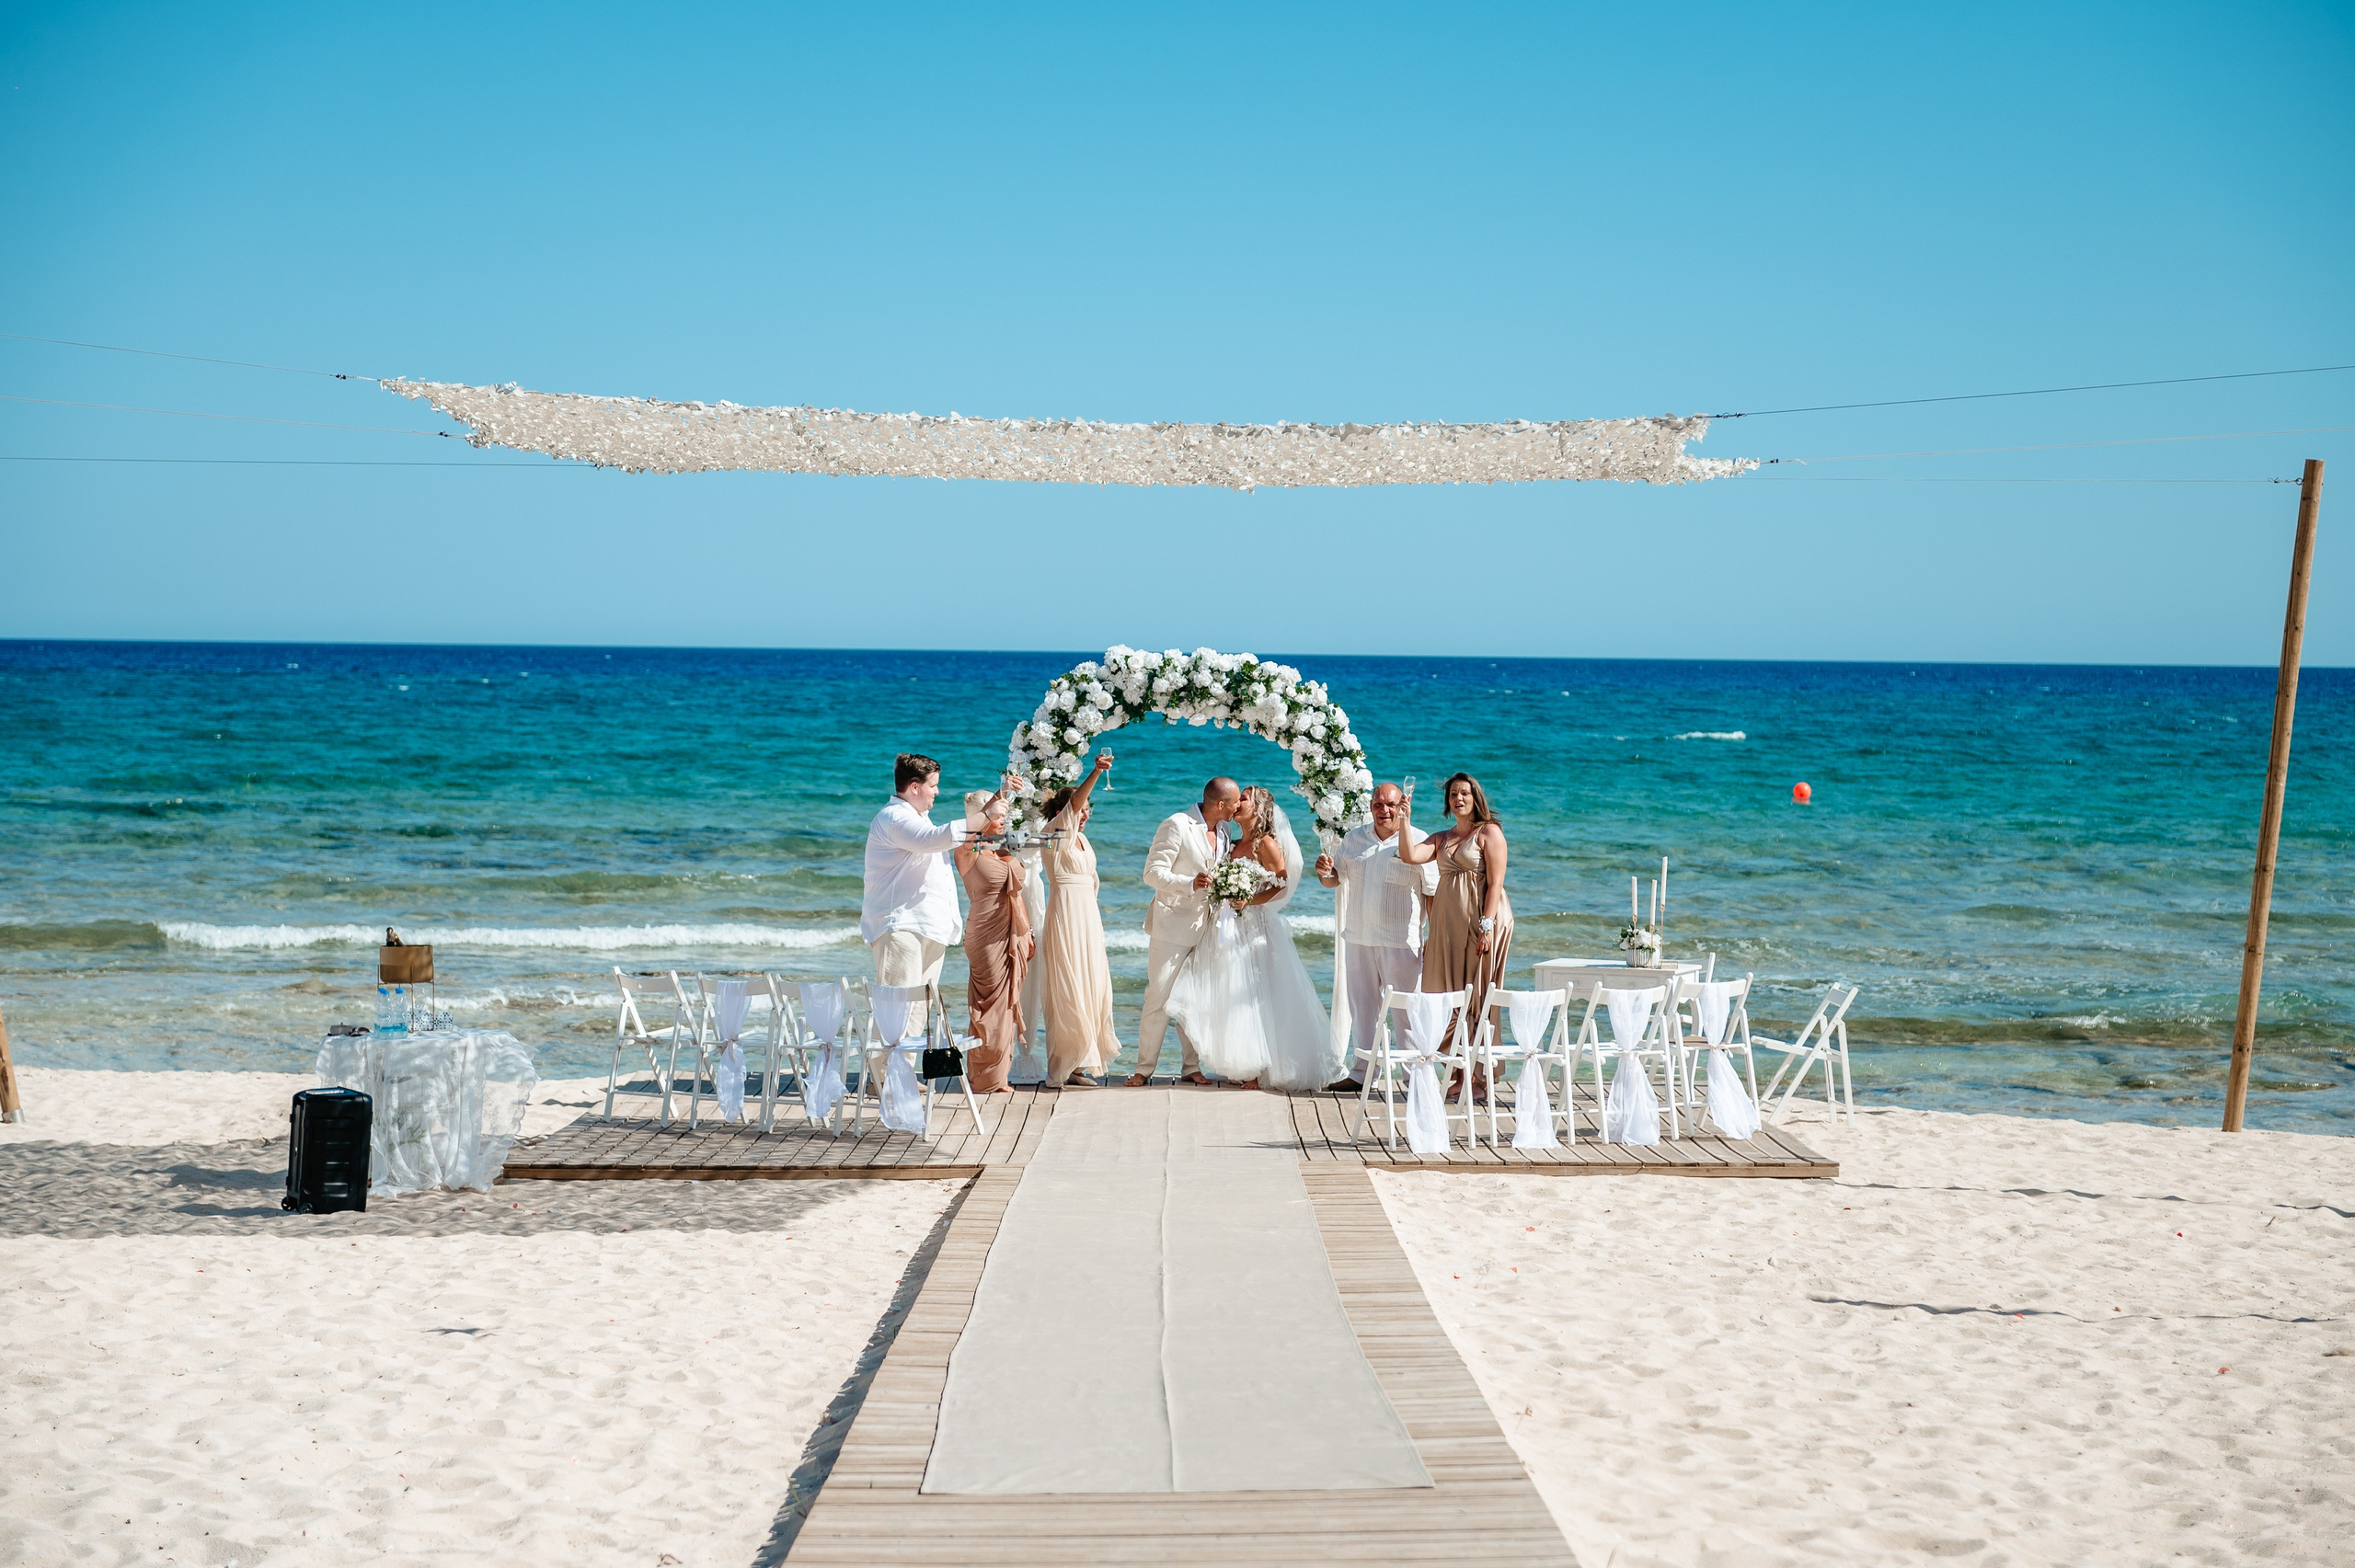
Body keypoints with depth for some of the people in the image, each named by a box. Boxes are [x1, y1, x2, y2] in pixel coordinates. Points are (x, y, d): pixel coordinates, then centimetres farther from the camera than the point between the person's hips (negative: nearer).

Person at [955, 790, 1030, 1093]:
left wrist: (1026, 932, 18)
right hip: (987, 938, -7)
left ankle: (996, 1075, 17)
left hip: (1013, 938, 7)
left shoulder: (1006, 850, 14)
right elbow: (965, 831, -33)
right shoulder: (969, 852, -8)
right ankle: (985, 1080, 2)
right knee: (989, 1006, -4)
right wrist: (996, 800, -34)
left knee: (1006, 1005, 9)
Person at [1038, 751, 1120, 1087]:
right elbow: (1072, 803, -26)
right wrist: (1095, 773, -40)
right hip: (1066, 912, -9)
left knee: (1089, 986, 8)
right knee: (1068, 989, -9)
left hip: (1088, 915, 9)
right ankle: (1066, 1068, -8)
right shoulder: (1057, 832, -8)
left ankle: (1079, 1060, 14)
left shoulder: (1081, 838, 16)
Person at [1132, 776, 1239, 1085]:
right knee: (1159, 997, -5)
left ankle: (1191, 1067, 13)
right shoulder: (1177, 826, -14)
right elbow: (1153, 873, -17)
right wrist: (1190, 884, -31)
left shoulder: (1222, 831, 9)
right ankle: (1145, 1068, 1)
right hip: (1172, 924, -6)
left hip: (1205, 927, 6)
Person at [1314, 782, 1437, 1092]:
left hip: (1401, 941, -5)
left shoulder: (1418, 841, -6)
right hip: (1358, 938, 5)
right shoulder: (1354, 838, 10)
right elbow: (1336, 878, 18)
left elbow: (1432, 892, -7)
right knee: (1362, 1006, 12)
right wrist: (1325, 873, -6)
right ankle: (1360, 1073, 20)